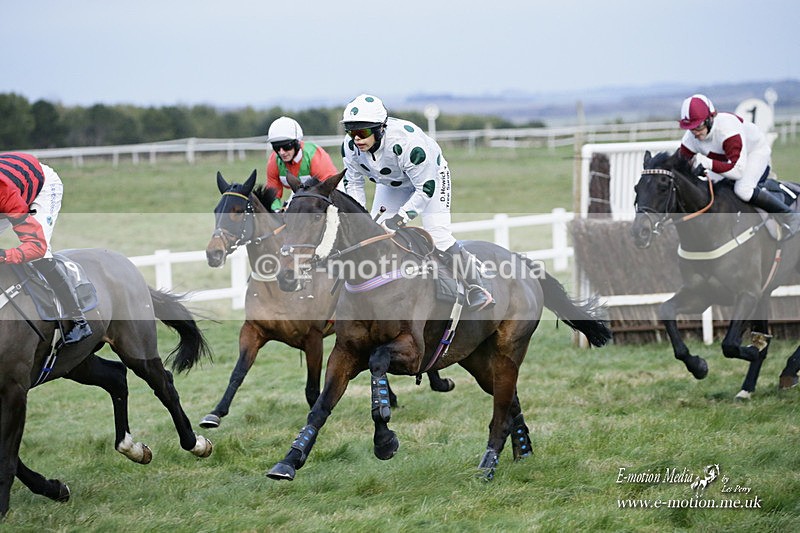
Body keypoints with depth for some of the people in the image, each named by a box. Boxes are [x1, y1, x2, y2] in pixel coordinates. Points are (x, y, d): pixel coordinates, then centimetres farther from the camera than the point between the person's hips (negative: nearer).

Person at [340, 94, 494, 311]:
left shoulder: (406, 142, -44)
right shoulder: (350, 148, -26)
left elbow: (425, 189, -34)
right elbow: (353, 183, -7)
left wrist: (399, 218, -38)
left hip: (429, 175, -6)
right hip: (391, 184, 6)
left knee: (438, 235, -18)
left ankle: (474, 287, -4)